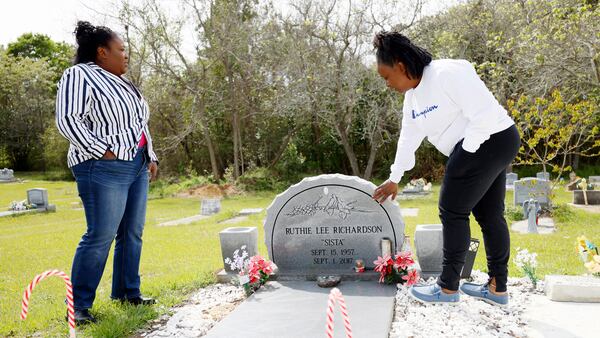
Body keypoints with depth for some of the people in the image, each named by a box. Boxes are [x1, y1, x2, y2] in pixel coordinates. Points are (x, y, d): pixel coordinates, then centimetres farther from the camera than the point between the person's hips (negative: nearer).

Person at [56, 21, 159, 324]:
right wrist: (104, 152, -19)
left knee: (132, 233, 10)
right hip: (105, 171, -9)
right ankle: (79, 305, 2)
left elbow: (139, 124, 25)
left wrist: (151, 157, 18)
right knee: (101, 236, -9)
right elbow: (67, 120, -18)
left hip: (137, 167, 9)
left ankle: (127, 292, 22)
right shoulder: (79, 76, -7)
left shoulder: (121, 81, 20)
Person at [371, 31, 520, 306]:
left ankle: (448, 288, 7)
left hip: (489, 139, -10)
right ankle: (497, 288, 24)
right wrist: (394, 179, 22)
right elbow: (408, 138, 17)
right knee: (489, 215, 13)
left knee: (452, 212, -4)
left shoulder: (447, 74, -20)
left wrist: (465, 153, -16)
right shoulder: (413, 95, 9)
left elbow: (484, 114, -24)